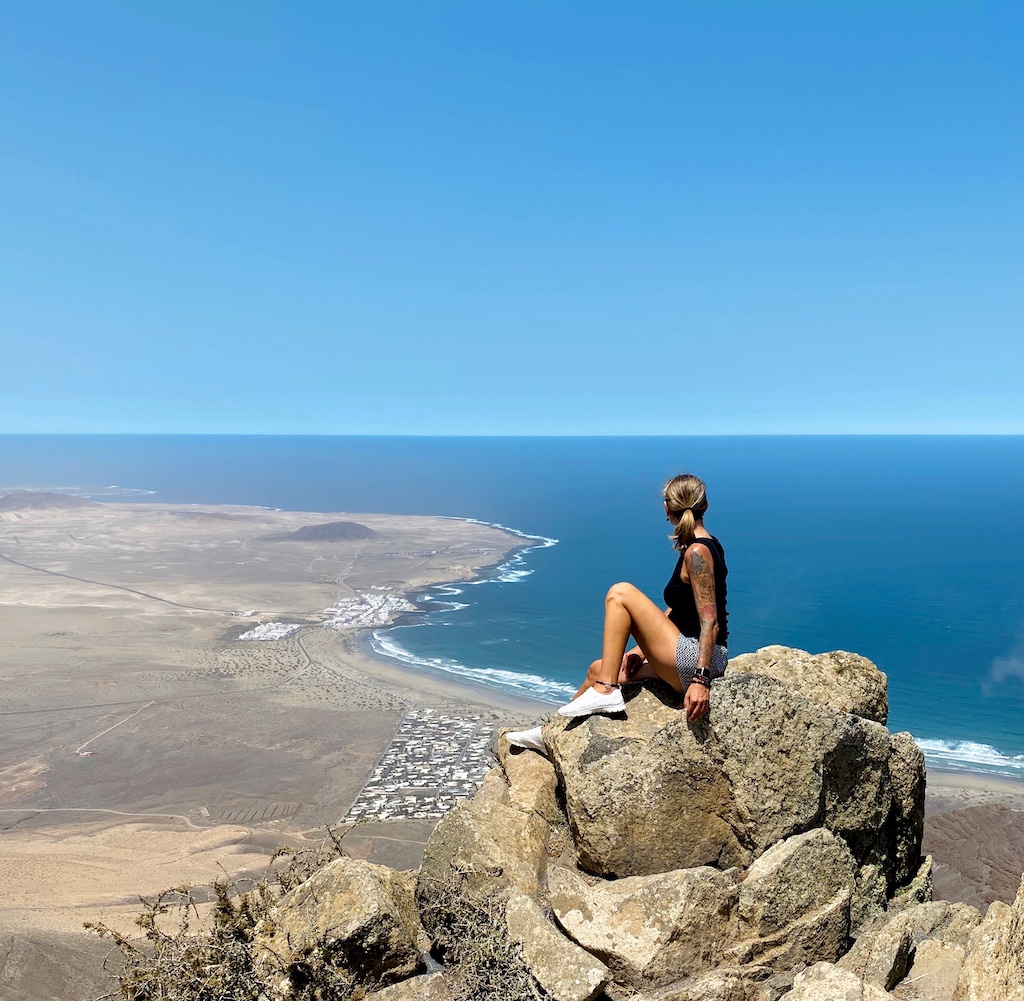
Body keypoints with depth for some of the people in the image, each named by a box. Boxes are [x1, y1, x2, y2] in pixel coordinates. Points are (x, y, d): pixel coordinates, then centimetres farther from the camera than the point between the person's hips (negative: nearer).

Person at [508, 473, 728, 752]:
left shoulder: (697, 552, -16)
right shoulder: (703, 546, 14)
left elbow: (710, 622, -22)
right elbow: (677, 610, 19)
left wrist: (701, 679, -28)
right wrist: (643, 648, 16)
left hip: (694, 661, -10)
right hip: (687, 657, 10)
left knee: (620, 594, -12)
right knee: (598, 669, 12)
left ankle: (605, 692, -12)